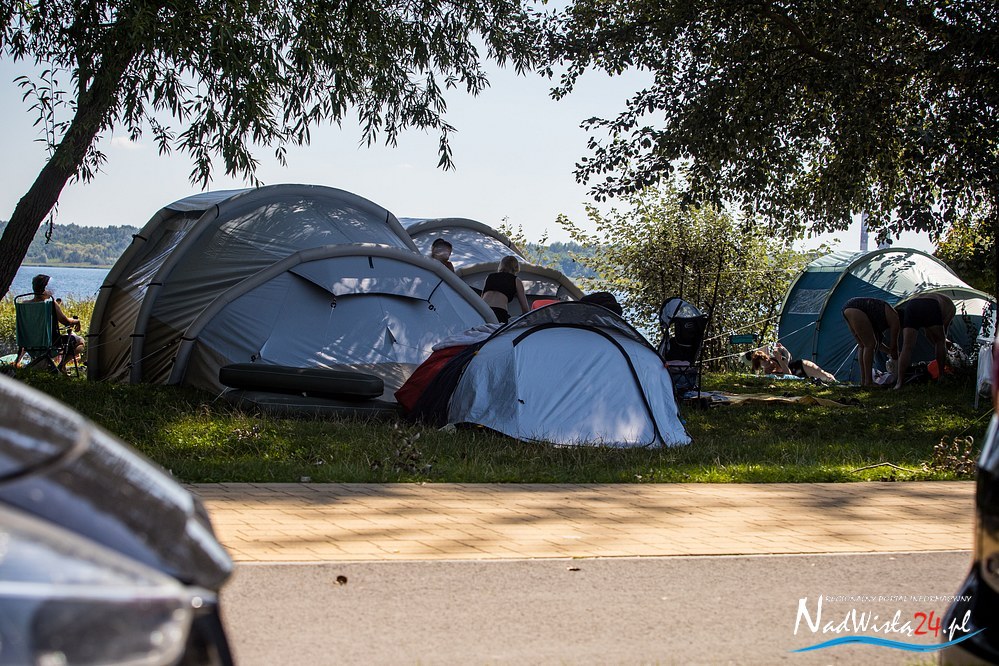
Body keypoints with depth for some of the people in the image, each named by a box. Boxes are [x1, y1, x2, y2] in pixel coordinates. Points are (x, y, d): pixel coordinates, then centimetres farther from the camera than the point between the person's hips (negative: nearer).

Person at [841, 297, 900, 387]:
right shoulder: (894, 317, 5)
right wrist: (895, 359, 25)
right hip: (856, 309, -10)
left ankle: (863, 380, 13)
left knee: (862, 345, 16)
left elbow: (877, 341, 36)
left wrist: (890, 352, 41)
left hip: (846, 309, 10)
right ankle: (868, 382, -6)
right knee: (870, 344, -4)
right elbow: (894, 345, 10)